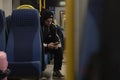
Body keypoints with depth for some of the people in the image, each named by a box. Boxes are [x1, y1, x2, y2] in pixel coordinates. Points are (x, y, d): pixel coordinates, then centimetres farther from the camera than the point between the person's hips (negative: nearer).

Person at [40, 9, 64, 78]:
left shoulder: (52, 27, -3)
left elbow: (57, 39, 0)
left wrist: (58, 44, -24)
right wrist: (47, 45, -34)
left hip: (49, 46, 5)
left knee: (60, 49, -19)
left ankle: (56, 71, -14)